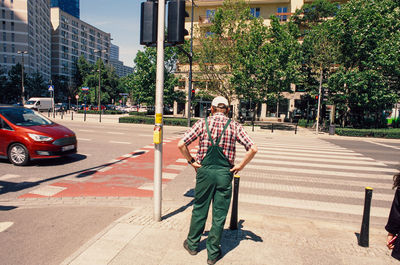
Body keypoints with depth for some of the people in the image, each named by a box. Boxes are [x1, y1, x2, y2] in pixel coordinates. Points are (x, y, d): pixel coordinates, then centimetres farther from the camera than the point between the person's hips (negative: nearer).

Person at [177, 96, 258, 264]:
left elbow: (181, 144, -6)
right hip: (224, 173, 0)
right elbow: (253, 148, -8)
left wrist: (191, 161, 4)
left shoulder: (202, 123, -1)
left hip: (204, 171, 1)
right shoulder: (234, 126, -1)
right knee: (219, 214, 11)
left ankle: (192, 244, 36)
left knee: (199, 209, 18)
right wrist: (240, 165, 0)